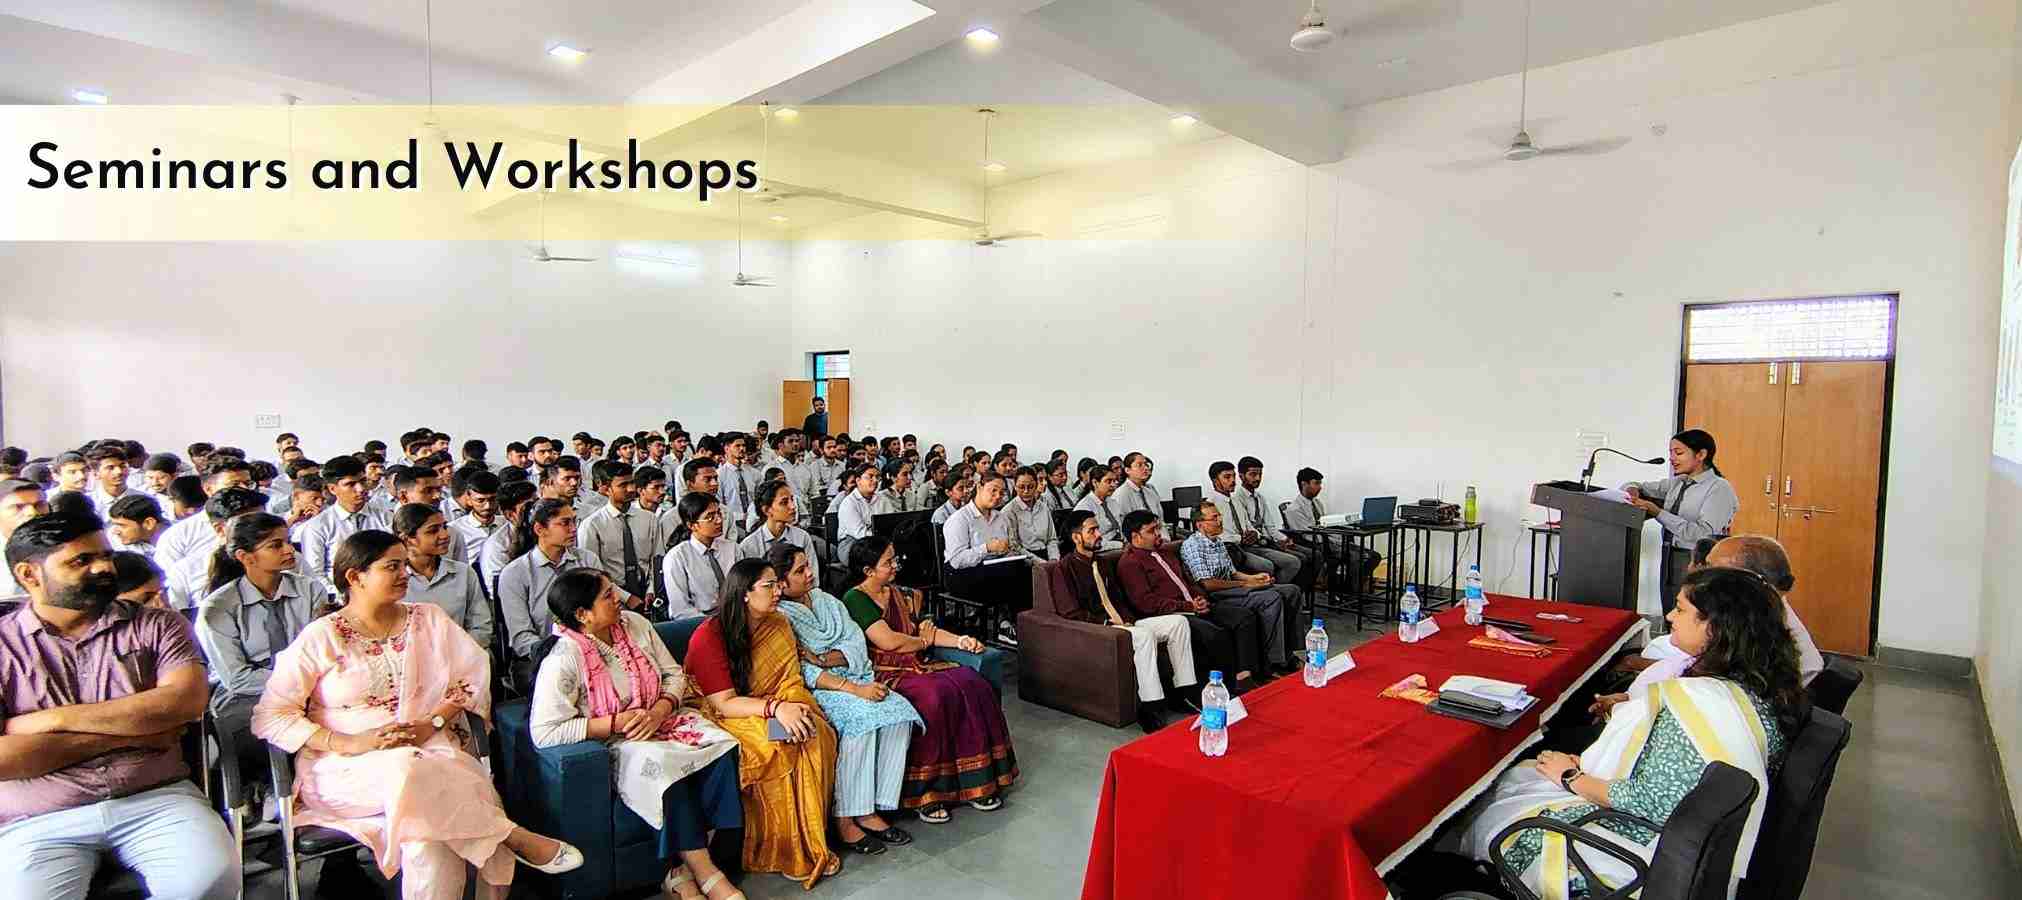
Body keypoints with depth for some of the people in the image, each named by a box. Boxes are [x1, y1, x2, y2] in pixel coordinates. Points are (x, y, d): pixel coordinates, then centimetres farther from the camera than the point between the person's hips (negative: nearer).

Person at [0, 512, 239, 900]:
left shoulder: (157, 626, 8)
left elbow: (186, 701, -9)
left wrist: (55, 719, -7)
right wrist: (125, 732, -7)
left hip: (158, 797, 0)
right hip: (41, 821, 0)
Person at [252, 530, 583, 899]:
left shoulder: (428, 619, 12)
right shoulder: (320, 637, 3)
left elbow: (474, 673, 6)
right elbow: (269, 717, -2)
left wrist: (432, 723, -10)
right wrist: (349, 743, -15)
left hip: (430, 751, 2)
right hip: (347, 771, -1)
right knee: (405, 775, -36)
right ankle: (514, 837, -26)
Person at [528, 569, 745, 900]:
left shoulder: (635, 624, 2)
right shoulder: (562, 659, -16)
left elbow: (674, 674, 8)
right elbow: (544, 732, -20)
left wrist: (659, 711, -12)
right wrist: (615, 723, -19)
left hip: (660, 721, 6)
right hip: (612, 747, -5)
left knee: (722, 747, -20)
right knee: (664, 767, -33)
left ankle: (684, 872, -13)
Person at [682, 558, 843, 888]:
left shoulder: (779, 625, 3)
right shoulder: (709, 635, -15)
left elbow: (791, 681, 0)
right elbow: (724, 703, -20)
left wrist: (793, 706, -23)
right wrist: (775, 708, -34)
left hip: (772, 708, 5)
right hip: (724, 718, -5)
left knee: (819, 735, -24)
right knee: (775, 748, -32)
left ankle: (812, 840, -13)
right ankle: (787, 852, -15)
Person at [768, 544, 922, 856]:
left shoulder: (828, 601, 15)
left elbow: (857, 643, 6)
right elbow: (801, 673, -15)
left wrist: (824, 659, -16)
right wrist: (854, 689, -23)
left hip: (852, 678, 6)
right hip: (811, 691, -6)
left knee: (900, 711, -19)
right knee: (861, 717, -32)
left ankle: (869, 810, -14)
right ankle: (844, 819, -21)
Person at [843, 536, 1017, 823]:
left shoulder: (899, 594, 18)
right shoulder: (856, 600, -7)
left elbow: (928, 630, 15)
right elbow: (889, 641, -15)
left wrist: (961, 640, -2)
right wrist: (923, 640, 2)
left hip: (918, 665, 7)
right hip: (885, 674, -7)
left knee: (972, 684, -16)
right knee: (935, 696, -33)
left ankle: (975, 781, -10)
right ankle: (925, 793, -21)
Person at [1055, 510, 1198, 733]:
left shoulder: (1104, 564, 20)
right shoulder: (1066, 566, -7)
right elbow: (1070, 613, -14)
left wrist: (1127, 619, 1)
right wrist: (1107, 622, -16)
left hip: (1119, 623, 8)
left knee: (1178, 621, -8)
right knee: (1144, 634, -35)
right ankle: (1147, 708, -32)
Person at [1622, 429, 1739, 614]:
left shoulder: (1719, 488, -8)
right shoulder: (1677, 483, 11)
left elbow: (1702, 534, -19)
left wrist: (1657, 512, -23)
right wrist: (1633, 489, -5)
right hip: (1670, 562, 6)